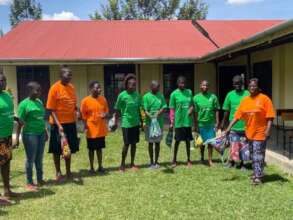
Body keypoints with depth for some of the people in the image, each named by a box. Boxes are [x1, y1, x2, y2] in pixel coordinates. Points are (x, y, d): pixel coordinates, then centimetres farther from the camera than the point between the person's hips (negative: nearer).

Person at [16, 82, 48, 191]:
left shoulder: (39, 102, 9)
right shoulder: (24, 104, -11)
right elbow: (20, 122, -12)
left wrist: (45, 131, 19)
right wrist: (17, 136, -13)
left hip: (41, 134, 6)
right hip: (30, 134, -6)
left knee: (39, 158, 15)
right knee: (30, 159, 4)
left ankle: (40, 180, 28)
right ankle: (29, 183, 17)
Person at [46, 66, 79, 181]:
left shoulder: (72, 87, 6)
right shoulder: (54, 88, -13)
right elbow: (51, 109, -14)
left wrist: (76, 111, -5)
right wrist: (58, 125, -20)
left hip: (71, 123, 6)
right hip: (58, 124, -6)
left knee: (69, 148, 14)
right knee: (57, 149, 7)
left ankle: (68, 171, 26)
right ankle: (58, 172, 21)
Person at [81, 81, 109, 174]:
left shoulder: (103, 99, 1)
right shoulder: (85, 101, -10)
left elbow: (106, 111, 10)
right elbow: (83, 115, -6)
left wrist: (105, 115, -12)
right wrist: (85, 125, -12)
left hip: (101, 129, 4)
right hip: (91, 130, -3)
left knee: (99, 148, 15)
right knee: (91, 149, 9)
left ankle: (100, 166, 26)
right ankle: (91, 167, 21)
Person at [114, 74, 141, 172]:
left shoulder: (137, 95, 4)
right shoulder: (122, 95, -10)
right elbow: (117, 110, -6)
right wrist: (116, 122, -7)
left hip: (136, 123, 5)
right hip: (126, 123, -5)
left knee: (134, 143, 10)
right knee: (127, 144, 0)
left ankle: (132, 163, 21)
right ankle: (122, 164, 14)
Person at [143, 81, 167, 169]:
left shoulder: (161, 96, 6)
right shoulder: (146, 96, -4)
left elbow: (164, 107, -2)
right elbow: (145, 110, -10)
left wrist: (158, 113, -22)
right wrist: (150, 116, -29)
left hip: (159, 123, 3)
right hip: (150, 123, -3)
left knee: (157, 142, 10)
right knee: (151, 143, 6)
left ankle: (156, 162, 21)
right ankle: (151, 162, 17)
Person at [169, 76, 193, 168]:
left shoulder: (189, 92, 6)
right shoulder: (174, 94, -5)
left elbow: (192, 104, 13)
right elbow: (172, 109, -4)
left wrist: (191, 108, -10)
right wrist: (172, 122, -6)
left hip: (188, 121, 3)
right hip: (179, 121, -3)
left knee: (188, 140, 10)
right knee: (177, 140, 4)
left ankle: (189, 160, 22)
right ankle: (174, 160, 18)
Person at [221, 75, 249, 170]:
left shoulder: (247, 94, -3)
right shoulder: (230, 95, 0)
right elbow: (227, 111, 7)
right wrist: (223, 123, 8)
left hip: (245, 126, 0)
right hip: (233, 126, 0)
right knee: (233, 145, 6)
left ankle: (242, 163, 25)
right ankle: (231, 161, 25)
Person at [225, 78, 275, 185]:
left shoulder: (265, 99, -8)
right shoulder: (245, 100, 6)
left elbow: (270, 117, -10)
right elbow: (237, 116, 6)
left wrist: (268, 130, -18)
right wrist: (229, 128, 1)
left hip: (260, 133, -5)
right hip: (249, 133, 5)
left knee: (258, 155, -3)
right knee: (253, 155, 15)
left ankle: (258, 176, 2)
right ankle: (256, 173, 28)